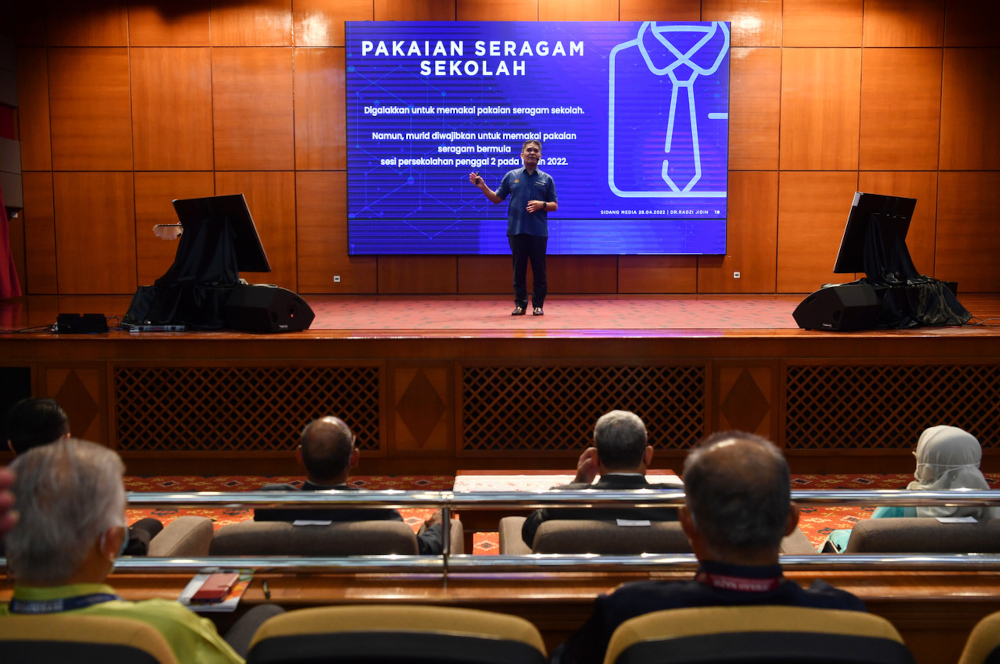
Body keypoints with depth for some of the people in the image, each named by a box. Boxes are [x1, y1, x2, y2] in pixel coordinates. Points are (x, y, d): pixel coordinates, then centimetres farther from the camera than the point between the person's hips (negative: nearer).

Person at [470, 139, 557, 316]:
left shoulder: (546, 179, 9)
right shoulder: (511, 176, 11)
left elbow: (554, 206, 9)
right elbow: (496, 198, 13)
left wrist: (542, 205, -11)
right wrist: (483, 187, -1)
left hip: (538, 231, 0)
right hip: (516, 230, 1)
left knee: (539, 269, 1)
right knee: (519, 268, 3)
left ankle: (538, 305, 8)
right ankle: (520, 304, 10)